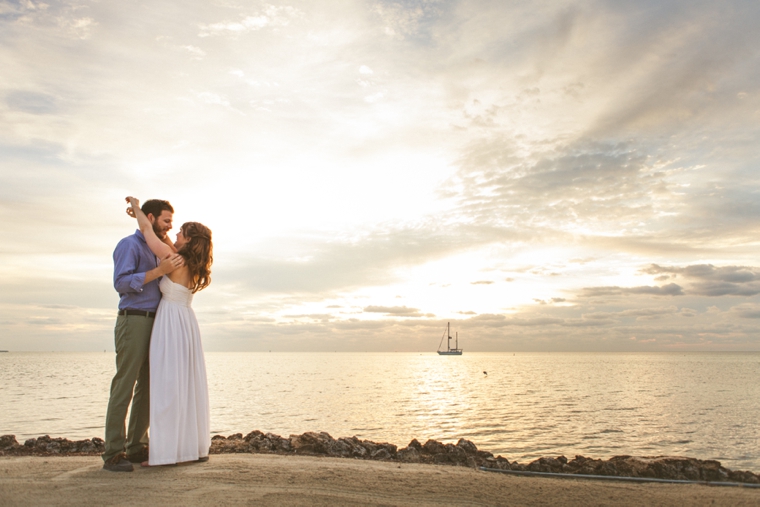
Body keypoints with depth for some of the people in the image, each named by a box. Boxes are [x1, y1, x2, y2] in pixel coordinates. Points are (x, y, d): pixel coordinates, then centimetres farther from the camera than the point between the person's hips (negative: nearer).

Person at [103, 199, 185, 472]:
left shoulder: (155, 249, 22)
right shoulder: (129, 245, -4)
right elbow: (121, 283, -17)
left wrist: (168, 269, 12)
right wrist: (159, 271, -22)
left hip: (153, 323, 9)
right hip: (133, 322, -9)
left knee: (148, 386, 8)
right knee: (124, 387, -8)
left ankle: (137, 447, 14)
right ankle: (113, 453, -4)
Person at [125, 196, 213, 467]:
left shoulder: (174, 261, -13)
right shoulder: (192, 263, 9)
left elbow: (147, 230, -4)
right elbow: (166, 241, 22)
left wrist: (137, 207, 12)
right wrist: (142, 215, 24)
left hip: (171, 325, -8)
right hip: (187, 324, 8)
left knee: (168, 387, -5)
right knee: (188, 385, 11)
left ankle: (169, 451, -1)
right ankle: (196, 447, 16)